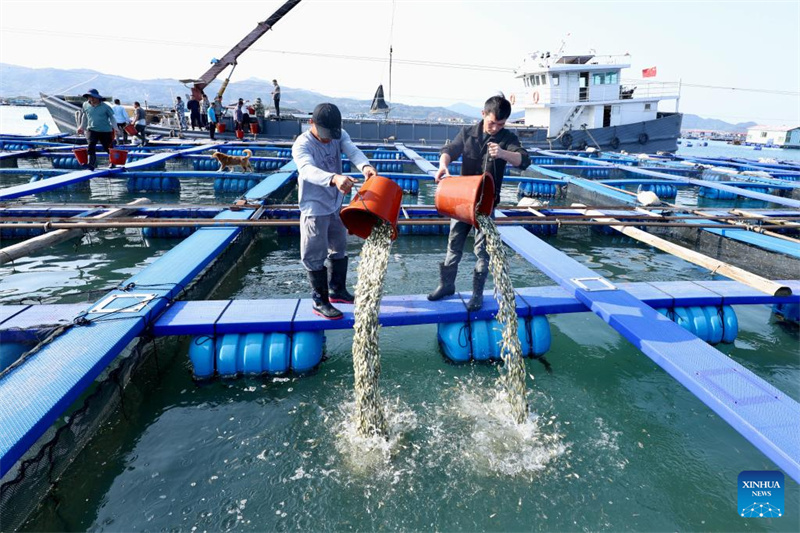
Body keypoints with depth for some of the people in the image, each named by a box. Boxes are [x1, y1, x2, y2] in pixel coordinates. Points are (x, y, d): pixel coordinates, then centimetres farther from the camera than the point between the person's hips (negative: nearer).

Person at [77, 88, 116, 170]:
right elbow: (84, 116, 18)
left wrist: (114, 128, -12)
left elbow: (112, 117, 0)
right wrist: (82, 127, 23)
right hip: (92, 130, 2)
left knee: (108, 147, 8)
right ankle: (92, 163, -17)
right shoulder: (85, 105, 3)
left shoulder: (105, 107, -8)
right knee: (91, 145, -16)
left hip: (105, 131, -2)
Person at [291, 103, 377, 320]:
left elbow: (352, 151, -25)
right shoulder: (302, 145, -21)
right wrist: (334, 178, -61)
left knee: (339, 249, 19)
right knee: (315, 256, 1)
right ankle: (319, 301, 18)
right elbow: (308, 170, -41)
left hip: (336, 204, 7)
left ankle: (337, 291, 38)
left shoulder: (340, 135, -5)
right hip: (315, 208, -6)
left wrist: (365, 166, -49)